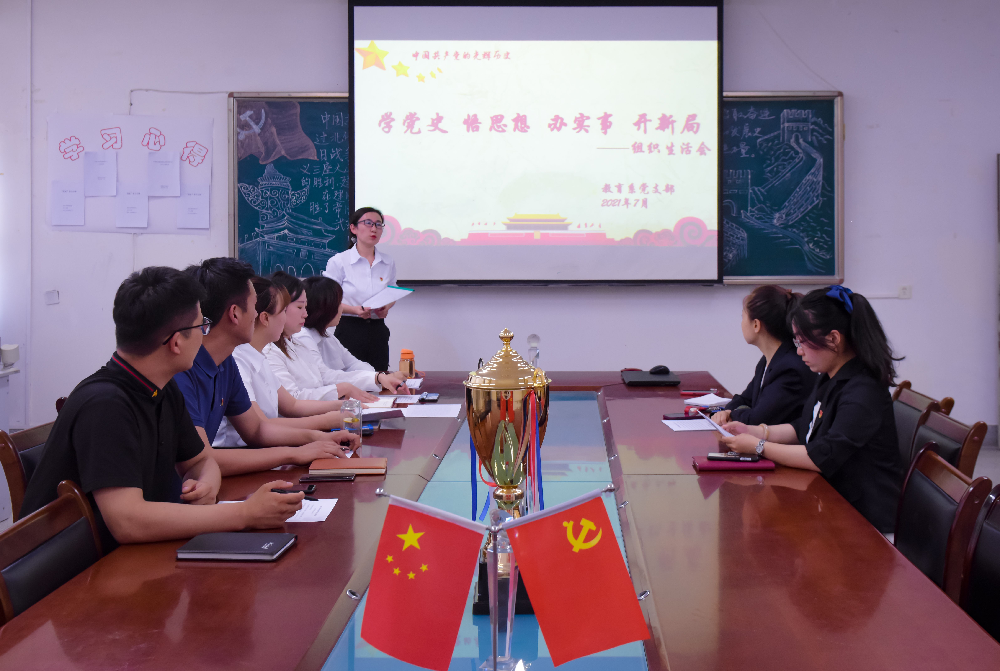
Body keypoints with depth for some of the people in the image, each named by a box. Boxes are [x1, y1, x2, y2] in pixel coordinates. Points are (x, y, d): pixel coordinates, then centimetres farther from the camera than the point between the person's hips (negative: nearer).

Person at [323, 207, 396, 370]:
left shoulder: (388, 262, 8)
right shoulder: (338, 262, -2)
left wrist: (386, 307, -2)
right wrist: (355, 310, -18)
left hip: (378, 331, 3)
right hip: (349, 330, -3)